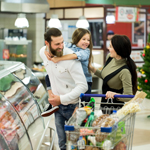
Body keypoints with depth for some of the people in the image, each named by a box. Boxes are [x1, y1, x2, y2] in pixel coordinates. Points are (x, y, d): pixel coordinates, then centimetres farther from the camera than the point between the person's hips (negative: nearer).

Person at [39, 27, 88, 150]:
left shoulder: (71, 57, -25)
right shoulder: (43, 53, -3)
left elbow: (83, 86, -26)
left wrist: (61, 99, -29)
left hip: (73, 106, -6)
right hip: (57, 105, 6)